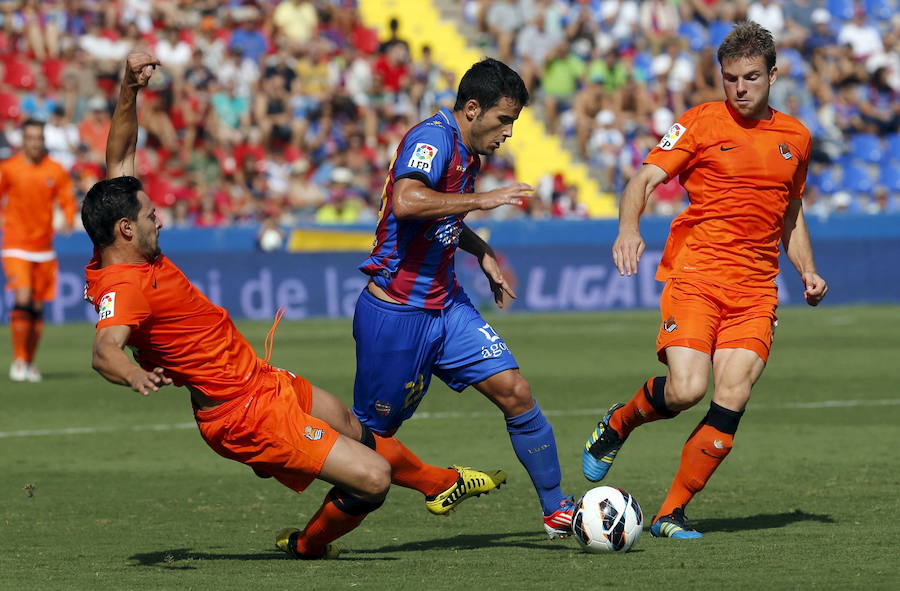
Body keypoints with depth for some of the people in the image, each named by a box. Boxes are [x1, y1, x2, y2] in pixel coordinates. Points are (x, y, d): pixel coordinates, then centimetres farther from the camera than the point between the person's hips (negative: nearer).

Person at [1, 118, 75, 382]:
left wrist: (68, 220, -14)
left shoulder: (56, 171, 2)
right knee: (22, 299, -18)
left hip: (44, 248, 3)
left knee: (38, 307, 6)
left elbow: (67, 201, 6)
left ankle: (30, 363, 19)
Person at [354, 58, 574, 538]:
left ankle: (556, 510, 2)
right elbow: (405, 202, -37)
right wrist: (482, 199, -32)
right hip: (394, 313, -8)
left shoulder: (466, 152, 13)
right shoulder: (432, 139, -17)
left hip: (445, 305, 8)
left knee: (514, 392, -4)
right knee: (371, 434, 0)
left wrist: (482, 253, 23)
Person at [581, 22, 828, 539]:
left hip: (755, 289, 4)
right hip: (695, 275, -4)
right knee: (686, 389, -21)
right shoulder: (703, 122, 1)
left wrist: (807, 270, 12)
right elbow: (645, 178, -8)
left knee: (731, 405, -10)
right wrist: (629, 229, -27)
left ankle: (671, 514, 2)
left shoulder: (795, 137, 15)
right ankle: (618, 424, 12)